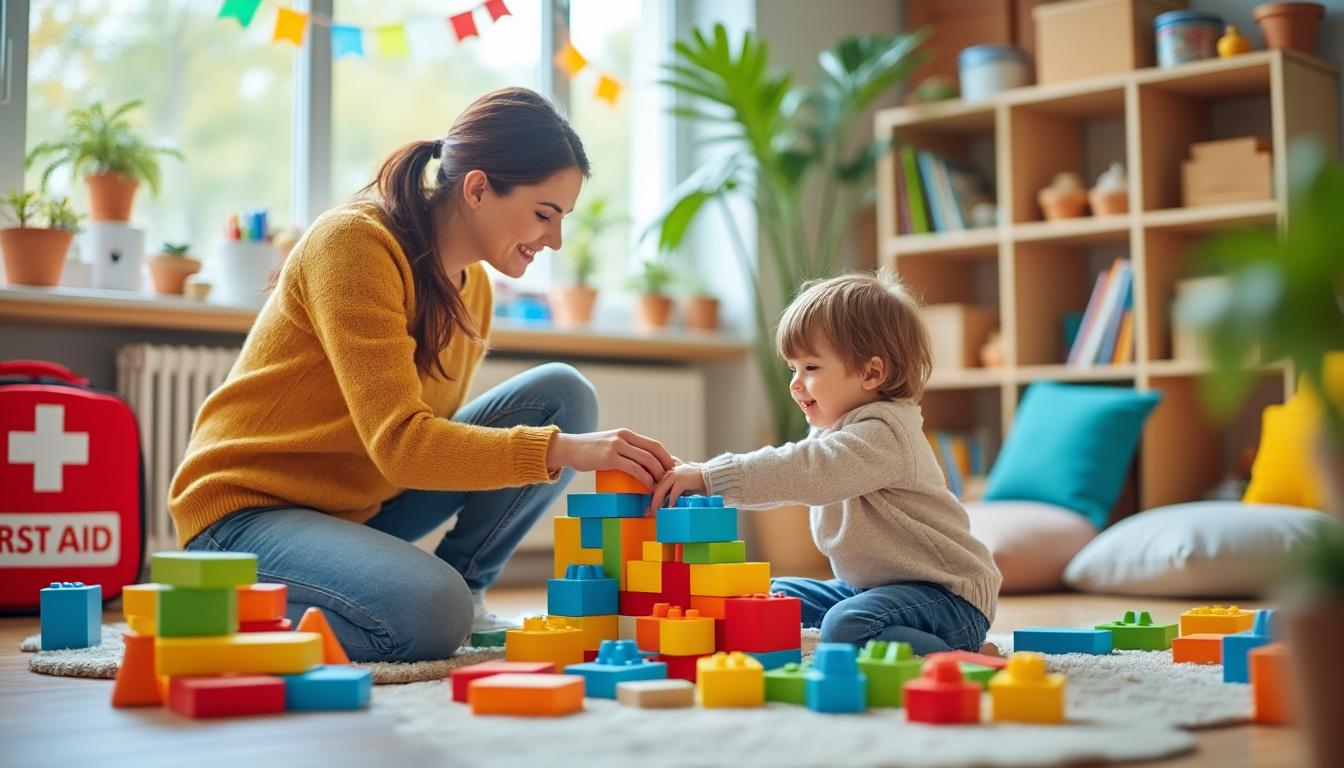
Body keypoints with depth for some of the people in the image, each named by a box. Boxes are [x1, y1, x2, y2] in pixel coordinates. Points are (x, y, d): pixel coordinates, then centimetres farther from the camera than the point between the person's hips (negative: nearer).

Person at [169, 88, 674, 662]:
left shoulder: (473, 286, 4)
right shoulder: (354, 242, -22)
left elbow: (438, 432, 9)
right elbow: (400, 441, -30)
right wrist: (561, 450, -37)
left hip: (360, 506, 7)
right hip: (247, 510, -7)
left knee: (563, 395, -6)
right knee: (428, 616, -35)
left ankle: (462, 590, -2)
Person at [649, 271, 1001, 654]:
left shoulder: (883, 436, -22)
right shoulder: (835, 432, 12)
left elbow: (805, 471, -35)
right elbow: (784, 476, 15)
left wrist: (708, 475, -34)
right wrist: (694, 476, 0)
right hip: (870, 585, 11)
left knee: (848, 627, -34)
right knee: (781, 596, 13)